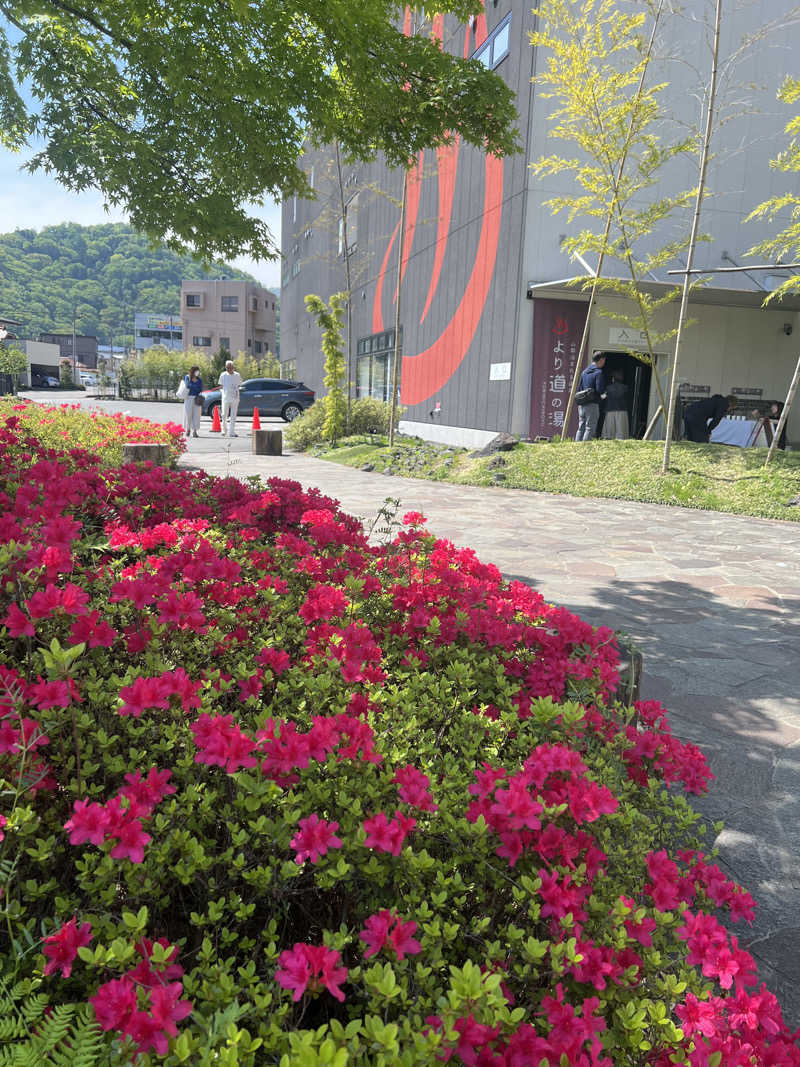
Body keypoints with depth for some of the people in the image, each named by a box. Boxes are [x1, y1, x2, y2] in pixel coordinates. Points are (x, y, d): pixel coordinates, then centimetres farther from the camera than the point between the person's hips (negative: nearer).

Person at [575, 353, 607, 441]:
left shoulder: (584, 372, 14)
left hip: (581, 405, 7)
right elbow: (599, 390, -14)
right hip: (592, 404, -7)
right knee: (590, 428, -4)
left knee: (581, 428, 10)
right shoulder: (599, 372, -8)